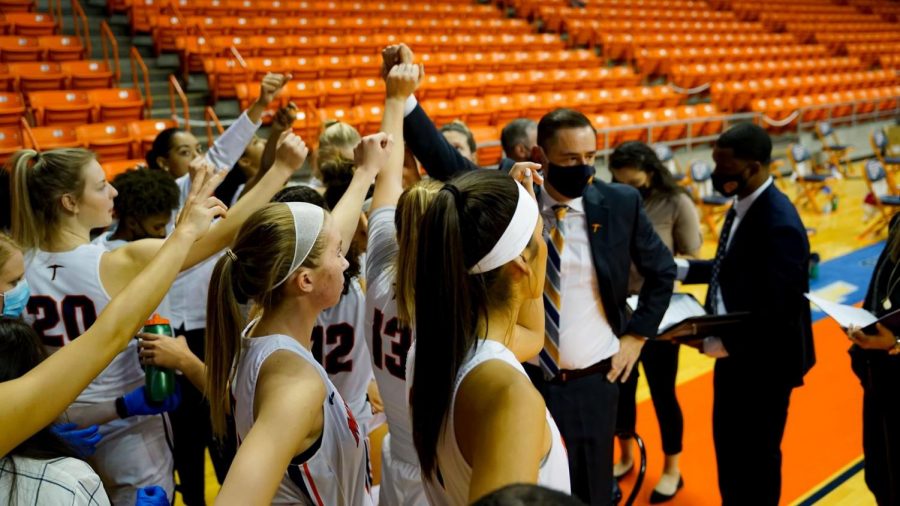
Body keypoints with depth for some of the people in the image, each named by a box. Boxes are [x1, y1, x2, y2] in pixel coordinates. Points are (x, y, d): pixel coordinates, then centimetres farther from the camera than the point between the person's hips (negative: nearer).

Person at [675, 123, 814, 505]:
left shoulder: (779, 224, -27)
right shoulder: (743, 205, 2)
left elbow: (780, 308, -28)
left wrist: (725, 342, -28)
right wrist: (683, 269, 6)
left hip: (763, 361, -9)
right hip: (735, 353, 9)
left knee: (756, 455, 11)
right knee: (728, 444, 23)